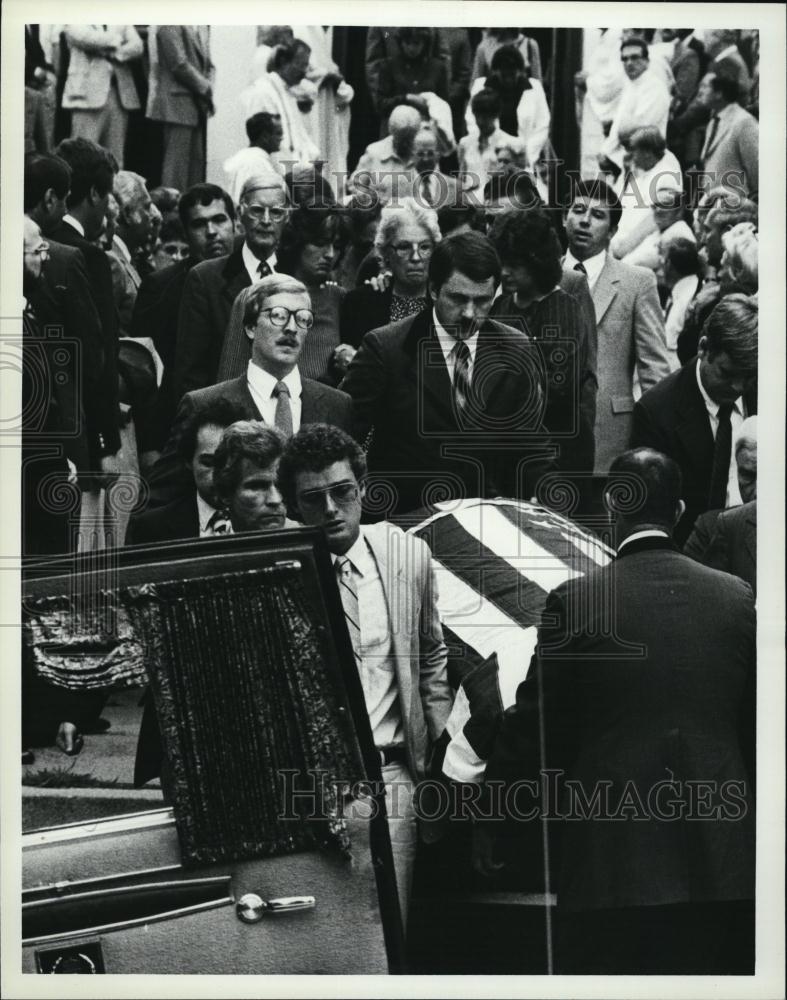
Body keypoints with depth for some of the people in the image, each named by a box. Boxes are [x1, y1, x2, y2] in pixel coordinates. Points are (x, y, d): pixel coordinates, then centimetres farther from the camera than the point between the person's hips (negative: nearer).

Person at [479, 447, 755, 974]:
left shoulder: (574, 602, -7)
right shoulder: (737, 598, 2)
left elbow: (533, 726, -3)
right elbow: (759, 727, 8)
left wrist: (493, 820, 11)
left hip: (613, 862, -3)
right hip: (724, 864, 3)